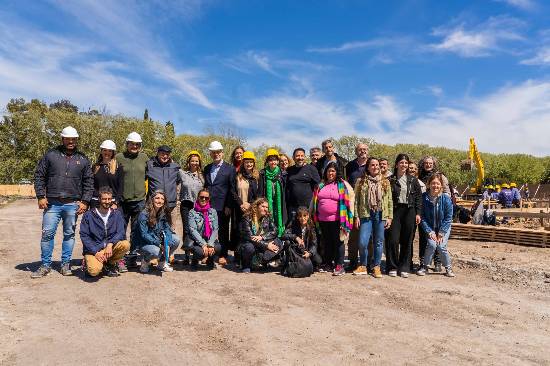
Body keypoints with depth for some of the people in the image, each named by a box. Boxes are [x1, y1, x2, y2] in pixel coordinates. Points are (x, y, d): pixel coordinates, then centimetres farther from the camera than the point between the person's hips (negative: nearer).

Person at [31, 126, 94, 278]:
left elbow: (89, 182, 8)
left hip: (72, 204, 1)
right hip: (52, 203, -1)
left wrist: (85, 201, 0)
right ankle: (45, 265, 13)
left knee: (69, 235, 8)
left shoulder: (82, 159, 9)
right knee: (47, 234, 1)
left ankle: (65, 264, 19)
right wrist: (41, 196, -3)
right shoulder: (50, 155, 6)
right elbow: (39, 176, 5)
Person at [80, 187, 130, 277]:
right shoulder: (89, 215, -1)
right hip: (93, 249, -3)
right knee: (94, 271, -30)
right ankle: (88, 263, 9)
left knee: (126, 244, -27)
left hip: (111, 247, 3)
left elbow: (121, 233, -4)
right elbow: (84, 236, -5)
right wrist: (95, 252, -16)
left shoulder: (117, 214, 6)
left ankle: (110, 264, 0)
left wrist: (110, 244, -23)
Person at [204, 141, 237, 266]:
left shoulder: (230, 169, 1)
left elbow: (232, 190, -2)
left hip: (223, 207, -4)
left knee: (223, 231, 4)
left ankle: (223, 255, 14)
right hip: (208, 205, 4)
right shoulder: (207, 169, 15)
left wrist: (229, 206, -8)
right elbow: (205, 186, 17)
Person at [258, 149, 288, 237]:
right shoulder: (263, 174, 5)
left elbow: (286, 190, 8)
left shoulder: (282, 174, 7)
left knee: (279, 220, -2)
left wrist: (286, 205, 4)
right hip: (267, 204, -1)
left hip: (279, 204, 1)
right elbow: (260, 191, 4)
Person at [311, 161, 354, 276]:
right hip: (322, 219, 5)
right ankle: (327, 264, 23)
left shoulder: (343, 184, 0)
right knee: (326, 243, 12)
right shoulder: (320, 185, 13)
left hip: (337, 219, -4)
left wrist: (350, 216, -7)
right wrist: (313, 216, 19)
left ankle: (339, 266, 8)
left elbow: (350, 200, -2)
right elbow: (314, 201, 20)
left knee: (338, 242, 1)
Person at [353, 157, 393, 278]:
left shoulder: (385, 182, 10)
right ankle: (363, 266, 14)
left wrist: (390, 217, 2)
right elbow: (356, 200, 3)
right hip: (366, 215, -1)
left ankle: (376, 267, 18)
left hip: (381, 215, 1)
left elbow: (390, 201, 8)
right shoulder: (361, 181, 5)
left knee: (379, 242, 6)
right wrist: (356, 216, -3)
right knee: (362, 242, -6)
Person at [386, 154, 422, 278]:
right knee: (393, 240, -5)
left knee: (407, 241, 5)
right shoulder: (390, 180, 3)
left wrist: (418, 213, 0)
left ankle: (405, 268, 15)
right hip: (395, 211, -1)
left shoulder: (413, 180, 8)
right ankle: (392, 267, 8)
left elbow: (419, 197, 8)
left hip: (409, 212, 1)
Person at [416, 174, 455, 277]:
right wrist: (429, 232, -15)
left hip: (444, 227, 0)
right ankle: (425, 267, 0)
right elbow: (422, 217, -10)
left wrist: (441, 233, -13)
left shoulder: (446, 199, -14)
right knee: (432, 244, -20)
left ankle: (448, 268, 8)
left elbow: (448, 218, -8)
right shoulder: (424, 198, -14)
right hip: (430, 228, 0)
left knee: (441, 246, -16)